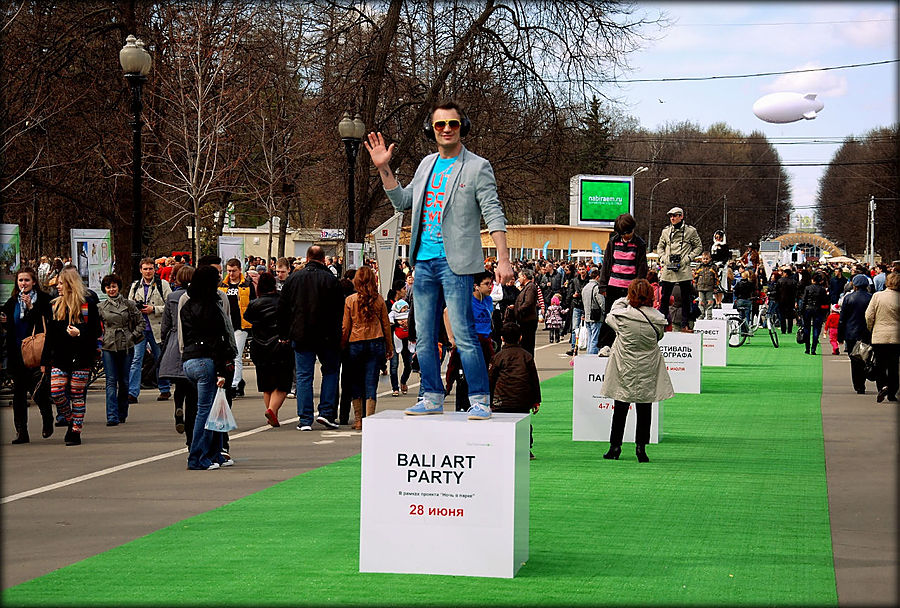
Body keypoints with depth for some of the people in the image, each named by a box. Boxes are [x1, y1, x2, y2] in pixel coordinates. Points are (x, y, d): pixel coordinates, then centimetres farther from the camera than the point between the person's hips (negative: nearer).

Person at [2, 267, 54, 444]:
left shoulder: (43, 299, -2)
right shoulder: (12, 302, 13)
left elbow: (46, 323, -11)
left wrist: (31, 308, -17)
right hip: (17, 354, 5)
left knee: (38, 392, -11)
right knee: (19, 393, 4)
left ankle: (47, 420, 15)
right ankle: (21, 432, 8)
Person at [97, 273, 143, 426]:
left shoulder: (129, 304, 4)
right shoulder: (100, 307, 6)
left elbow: (140, 322, 10)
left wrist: (133, 336, 0)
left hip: (126, 347, 0)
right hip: (108, 347, 0)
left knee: (124, 382, 7)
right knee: (111, 381, -7)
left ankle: (122, 413, 23)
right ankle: (112, 416, -12)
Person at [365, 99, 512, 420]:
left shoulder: (477, 167, -3)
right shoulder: (428, 164, 16)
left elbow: (494, 214, -7)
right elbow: (402, 201, 22)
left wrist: (503, 259, -16)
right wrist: (384, 168, 12)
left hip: (455, 262, -6)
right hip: (424, 261, 6)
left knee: (464, 335, -9)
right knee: (424, 336, 8)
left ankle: (480, 400, -2)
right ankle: (432, 398, 17)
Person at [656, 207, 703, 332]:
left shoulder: (690, 231, 1)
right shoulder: (666, 231, 10)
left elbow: (699, 247, 7)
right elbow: (660, 246, 21)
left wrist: (688, 258, -6)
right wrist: (663, 258, 3)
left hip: (684, 269, -2)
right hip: (668, 269, 2)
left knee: (685, 299, 2)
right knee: (664, 297, 3)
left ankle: (685, 324, 8)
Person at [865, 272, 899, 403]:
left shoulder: (877, 296, -5)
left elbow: (869, 316, -3)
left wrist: (871, 329, 13)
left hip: (879, 336, -1)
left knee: (880, 365, 6)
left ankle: (882, 386, -17)